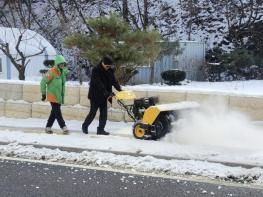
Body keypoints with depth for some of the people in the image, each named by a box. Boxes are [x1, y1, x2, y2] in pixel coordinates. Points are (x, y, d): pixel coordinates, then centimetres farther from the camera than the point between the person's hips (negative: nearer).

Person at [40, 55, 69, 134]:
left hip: (59, 97, 8)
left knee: (54, 112, 13)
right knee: (57, 112, -6)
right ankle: (64, 127, -5)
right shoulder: (52, 72, -16)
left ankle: (48, 127, 22)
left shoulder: (63, 72, 5)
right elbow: (43, 82, -15)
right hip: (53, 96, -8)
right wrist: (43, 93, -11)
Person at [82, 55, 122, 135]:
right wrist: (107, 93, -33)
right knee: (92, 113, 0)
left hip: (103, 96, 6)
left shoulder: (110, 71, 3)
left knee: (104, 113, 3)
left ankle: (101, 129, 10)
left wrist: (119, 89, -12)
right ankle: (85, 126, 20)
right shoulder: (96, 70, -18)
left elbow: (114, 81, 6)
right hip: (95, 95, -6)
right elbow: (98, 84, -26)